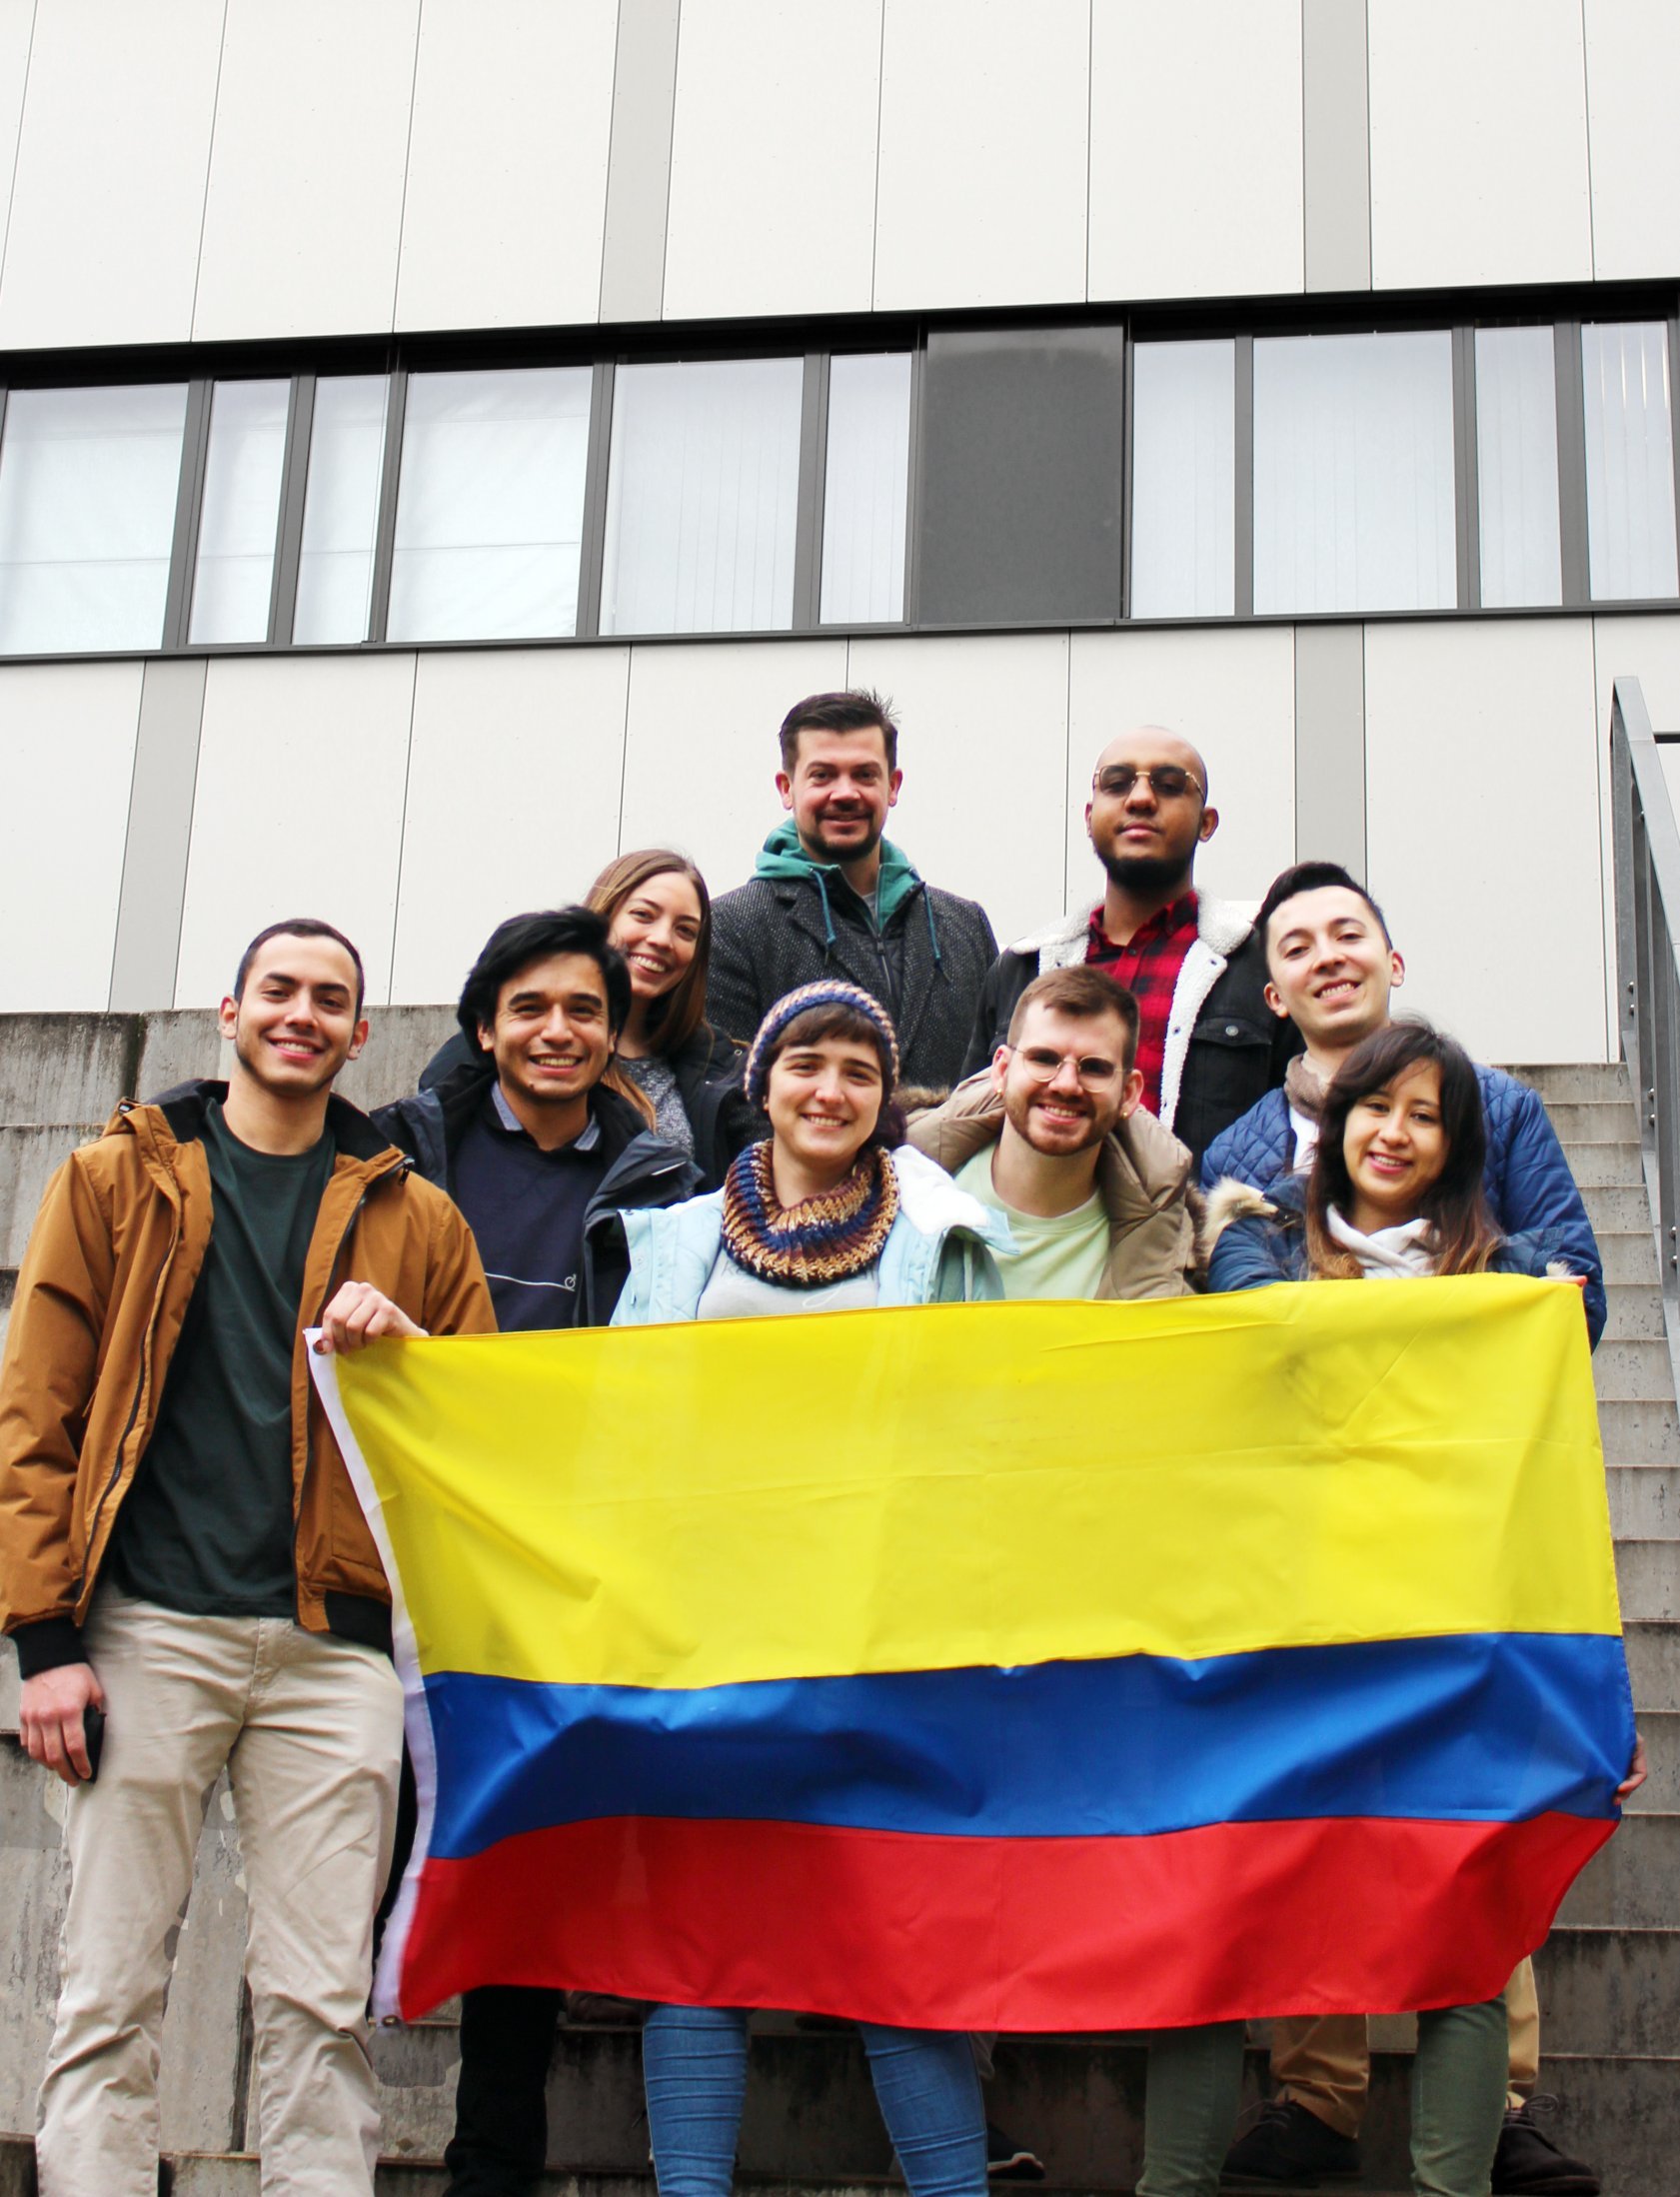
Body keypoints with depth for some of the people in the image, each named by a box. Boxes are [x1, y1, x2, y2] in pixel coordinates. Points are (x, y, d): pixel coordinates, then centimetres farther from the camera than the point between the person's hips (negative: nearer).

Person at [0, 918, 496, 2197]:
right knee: (111, 1991, 0)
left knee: (323, 2004, 0)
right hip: (149, 1627, -1)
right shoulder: (116, 1181, 11)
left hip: (334, 1645, 1)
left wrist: (406, 1346, -4)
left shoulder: (413, 1218, 15)